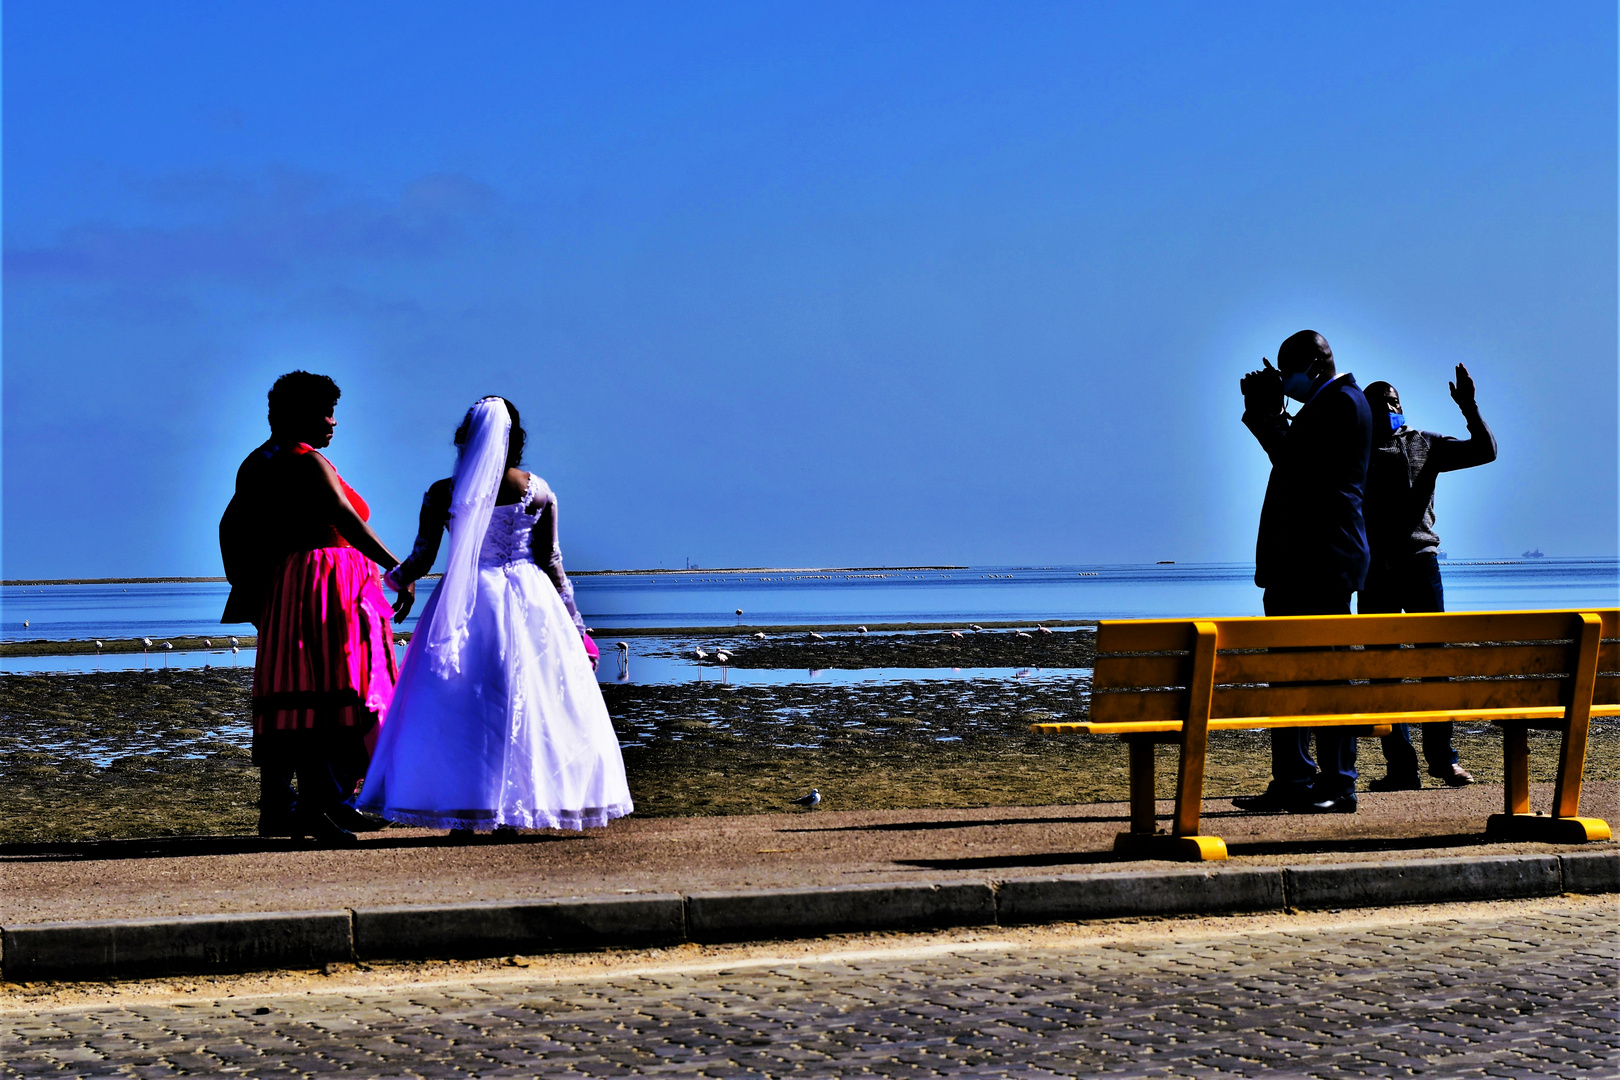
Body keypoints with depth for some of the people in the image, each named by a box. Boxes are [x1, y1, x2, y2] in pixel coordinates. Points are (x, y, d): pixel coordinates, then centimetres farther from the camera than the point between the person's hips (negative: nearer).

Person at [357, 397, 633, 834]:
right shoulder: (538, 492, 0)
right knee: (529, 702, 6)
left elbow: (422, 558, 1)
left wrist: (394, 577, 23)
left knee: (459, 702, 5)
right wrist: (574, 622, 11)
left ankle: (464, 812, 3)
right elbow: (552, 564, 3)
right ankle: (524, 805, 6)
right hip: (529, 605, 0)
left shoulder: (441, 494, -2)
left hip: (463, 605, 0)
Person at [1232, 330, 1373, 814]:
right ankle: (1292, 781, 14)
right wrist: (1269, 413, 10)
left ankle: (1338, 784, -3)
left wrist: (1264, 415, -10)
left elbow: (1299, 465, -19)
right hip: (1298, 559, 11)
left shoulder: (1341, 402, -10)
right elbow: (1295, 461, 17)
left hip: (1323, 560, -11)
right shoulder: (1328, 403, 21)